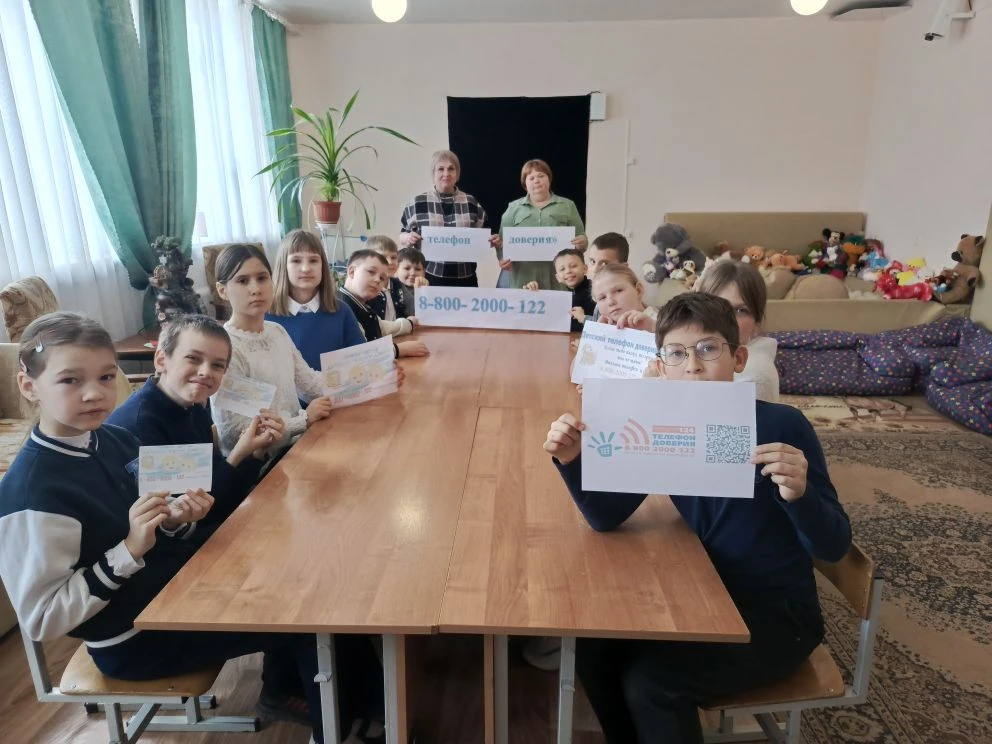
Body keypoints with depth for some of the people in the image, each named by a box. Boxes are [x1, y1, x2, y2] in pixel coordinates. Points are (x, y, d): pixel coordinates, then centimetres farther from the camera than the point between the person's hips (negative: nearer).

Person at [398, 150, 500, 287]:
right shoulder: (417, 204, 3)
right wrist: (408, 238, -14)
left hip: (465, 279, 2)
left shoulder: (471, 203, 9)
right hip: (429, 278, -2)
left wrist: (493, 241, -7)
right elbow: (402, 236, 9)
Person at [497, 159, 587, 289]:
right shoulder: (514, 208, 14)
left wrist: (582, 242, -12)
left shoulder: (567, 206, 14)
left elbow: (582, 239, 11)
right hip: (523, 279, 0)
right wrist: (503, 258, -9)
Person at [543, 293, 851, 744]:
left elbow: (834, 547, -17)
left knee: (648, 679, -19)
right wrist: (572, 461, -29)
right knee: (594, 643, -5)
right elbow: (606, 517, -11)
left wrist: (799, 494, -38)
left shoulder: (783, 426, -19)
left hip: (778, 613, -4)